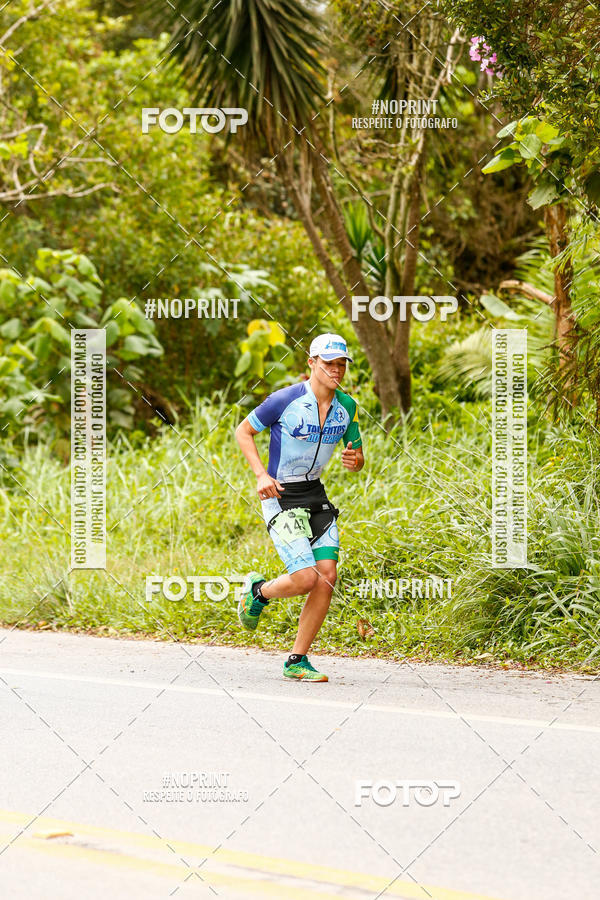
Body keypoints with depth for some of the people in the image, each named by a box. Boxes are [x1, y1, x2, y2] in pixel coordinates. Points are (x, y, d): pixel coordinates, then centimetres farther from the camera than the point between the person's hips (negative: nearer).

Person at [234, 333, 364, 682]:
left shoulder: (347, 407, 2)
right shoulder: (285, 400, -15)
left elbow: (357, 454, 14)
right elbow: (244, 431, -3)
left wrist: (355, 460, -12)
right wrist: (261, 475, -15)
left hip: (315, 494, 6)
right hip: (280, 496, -6)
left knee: (327, 577, -6)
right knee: (305, 578, -17)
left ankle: (297, 660, 4)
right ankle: (258, 591, 18)